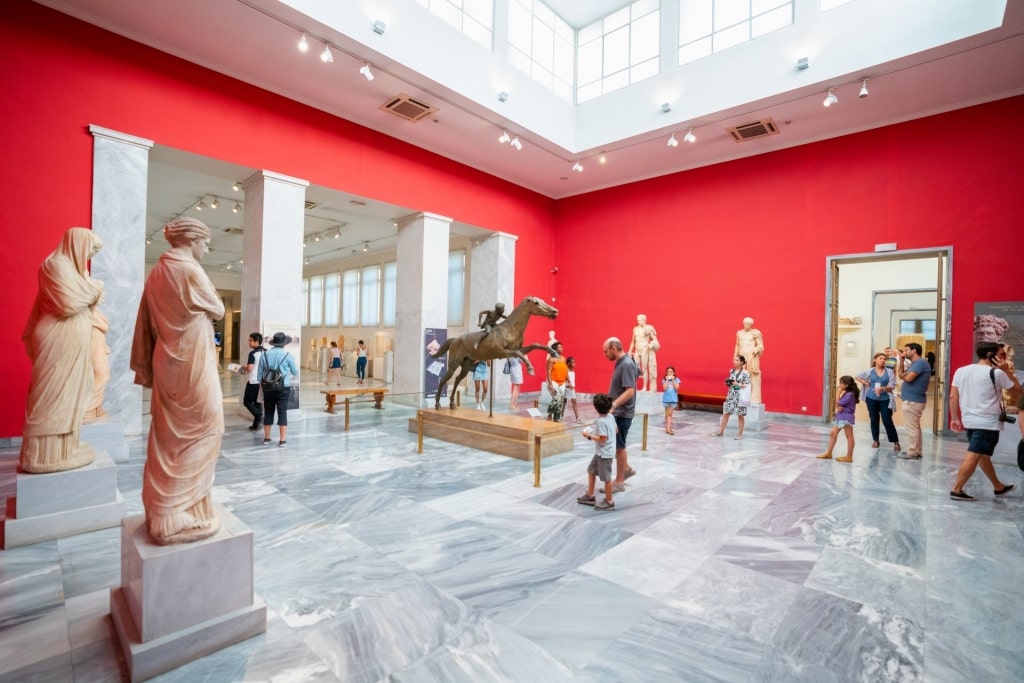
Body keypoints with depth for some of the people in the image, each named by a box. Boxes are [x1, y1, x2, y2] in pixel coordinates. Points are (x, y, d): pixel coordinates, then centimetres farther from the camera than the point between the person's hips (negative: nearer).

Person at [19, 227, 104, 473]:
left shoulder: (71, 267, 15)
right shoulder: (56, 264, -12)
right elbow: (69, 304, -20)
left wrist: (93, 294, -1)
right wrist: (94, 288, -7)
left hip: (71, 342, 9)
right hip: (59, 341, -9)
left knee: (67, 395, 11)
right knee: (53, 396, -5)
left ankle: (62, 448, 19)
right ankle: (46, 455, 2)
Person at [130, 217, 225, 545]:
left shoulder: (157, 272, 11)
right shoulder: (189, 270, -14)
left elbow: (146, 325, 13)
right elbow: (218, 311, -4)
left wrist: (146, 368, 17)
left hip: (167, 364, 9)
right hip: (192, 365, -8)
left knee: (168, 438, 14)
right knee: (199, 434, -1)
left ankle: (162, 512, 24)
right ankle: (178, 517, 3)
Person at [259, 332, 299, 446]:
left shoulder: (265, 355, 1)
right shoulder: (287, 355, -6)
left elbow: (259, 374, 5)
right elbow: (295, 372, 3)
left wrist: (263, 386, 19)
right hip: (283, 388, -2)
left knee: (268, 412, 12)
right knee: (282, 412, 1)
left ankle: (267, 438, 21)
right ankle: (282, 439, 3)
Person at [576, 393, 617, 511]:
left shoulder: (601, 421, -25)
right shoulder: (611, 417, 1)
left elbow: (602, 439, -26)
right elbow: (615, 430, 13)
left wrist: (589, 436, -16)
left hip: (604, 453, -10)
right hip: (600, 452, 10)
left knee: (606, 478, 4)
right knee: (591, 470, 20)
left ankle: (609, 502, 19)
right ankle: (590, 496, 31)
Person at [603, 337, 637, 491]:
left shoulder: (627, 364, -21)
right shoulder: (620, 363, 8)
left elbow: (630, 391, -28)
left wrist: (613, 405, -35)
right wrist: (612, 406, 20)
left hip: (622, 413, -9)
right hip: (617, 412, 9)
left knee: (619, 446, 2)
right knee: (614, 443, 20)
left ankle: (619, 482, 15)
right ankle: (626, 469, 37)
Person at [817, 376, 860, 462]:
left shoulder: (850, 394, -17)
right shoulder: (846, 393, 14)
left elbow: (838, 403, -16)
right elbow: (839, 405, 13)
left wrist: (838, 393, -8)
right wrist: (839, 407, -8)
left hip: (847, 417, -10)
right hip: (840, 417, 10)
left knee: (849, 436, -1)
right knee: (833, 434, 11)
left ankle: (849, 457, 5)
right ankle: (828, 453, 16)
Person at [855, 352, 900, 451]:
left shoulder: (889, 372, -3)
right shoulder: (870, 371, 2)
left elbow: (892, 387, -9)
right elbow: (857, 377, 14)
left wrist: (882, 388, -27)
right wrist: (866, 384, 3)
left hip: (885, 400, -2)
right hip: (871, 399, 2)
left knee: (887, 421, -4)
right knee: (874, 420, 10)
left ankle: (896, 442, 8)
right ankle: (875, 440, 22)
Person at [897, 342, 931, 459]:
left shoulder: (920, 362, -15)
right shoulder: (915, 364, 17)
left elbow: (907, 378, -25)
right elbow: (902, 376, 10)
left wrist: (903, 374, -1)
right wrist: (901, 361, 4)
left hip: (913, 401, -11)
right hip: (912, 400, 11)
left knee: (912, 428, -5)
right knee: (915, 427, 15)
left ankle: (912, 453, 0)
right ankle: (916, 451, 23)